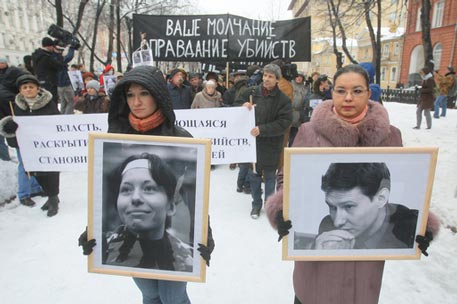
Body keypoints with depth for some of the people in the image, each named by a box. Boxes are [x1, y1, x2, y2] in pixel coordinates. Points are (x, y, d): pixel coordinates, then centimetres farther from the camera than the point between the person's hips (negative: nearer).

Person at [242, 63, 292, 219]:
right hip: (253, 141, 3)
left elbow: (284, 123, -14)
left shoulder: (283, 99, -7)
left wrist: (262, 129, -22)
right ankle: (256, 204, 29)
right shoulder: (254, 93, 2)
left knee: (270, 176, 11)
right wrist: (245, 106, -12)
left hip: (271, 144, -3)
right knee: (254, 174, 12)